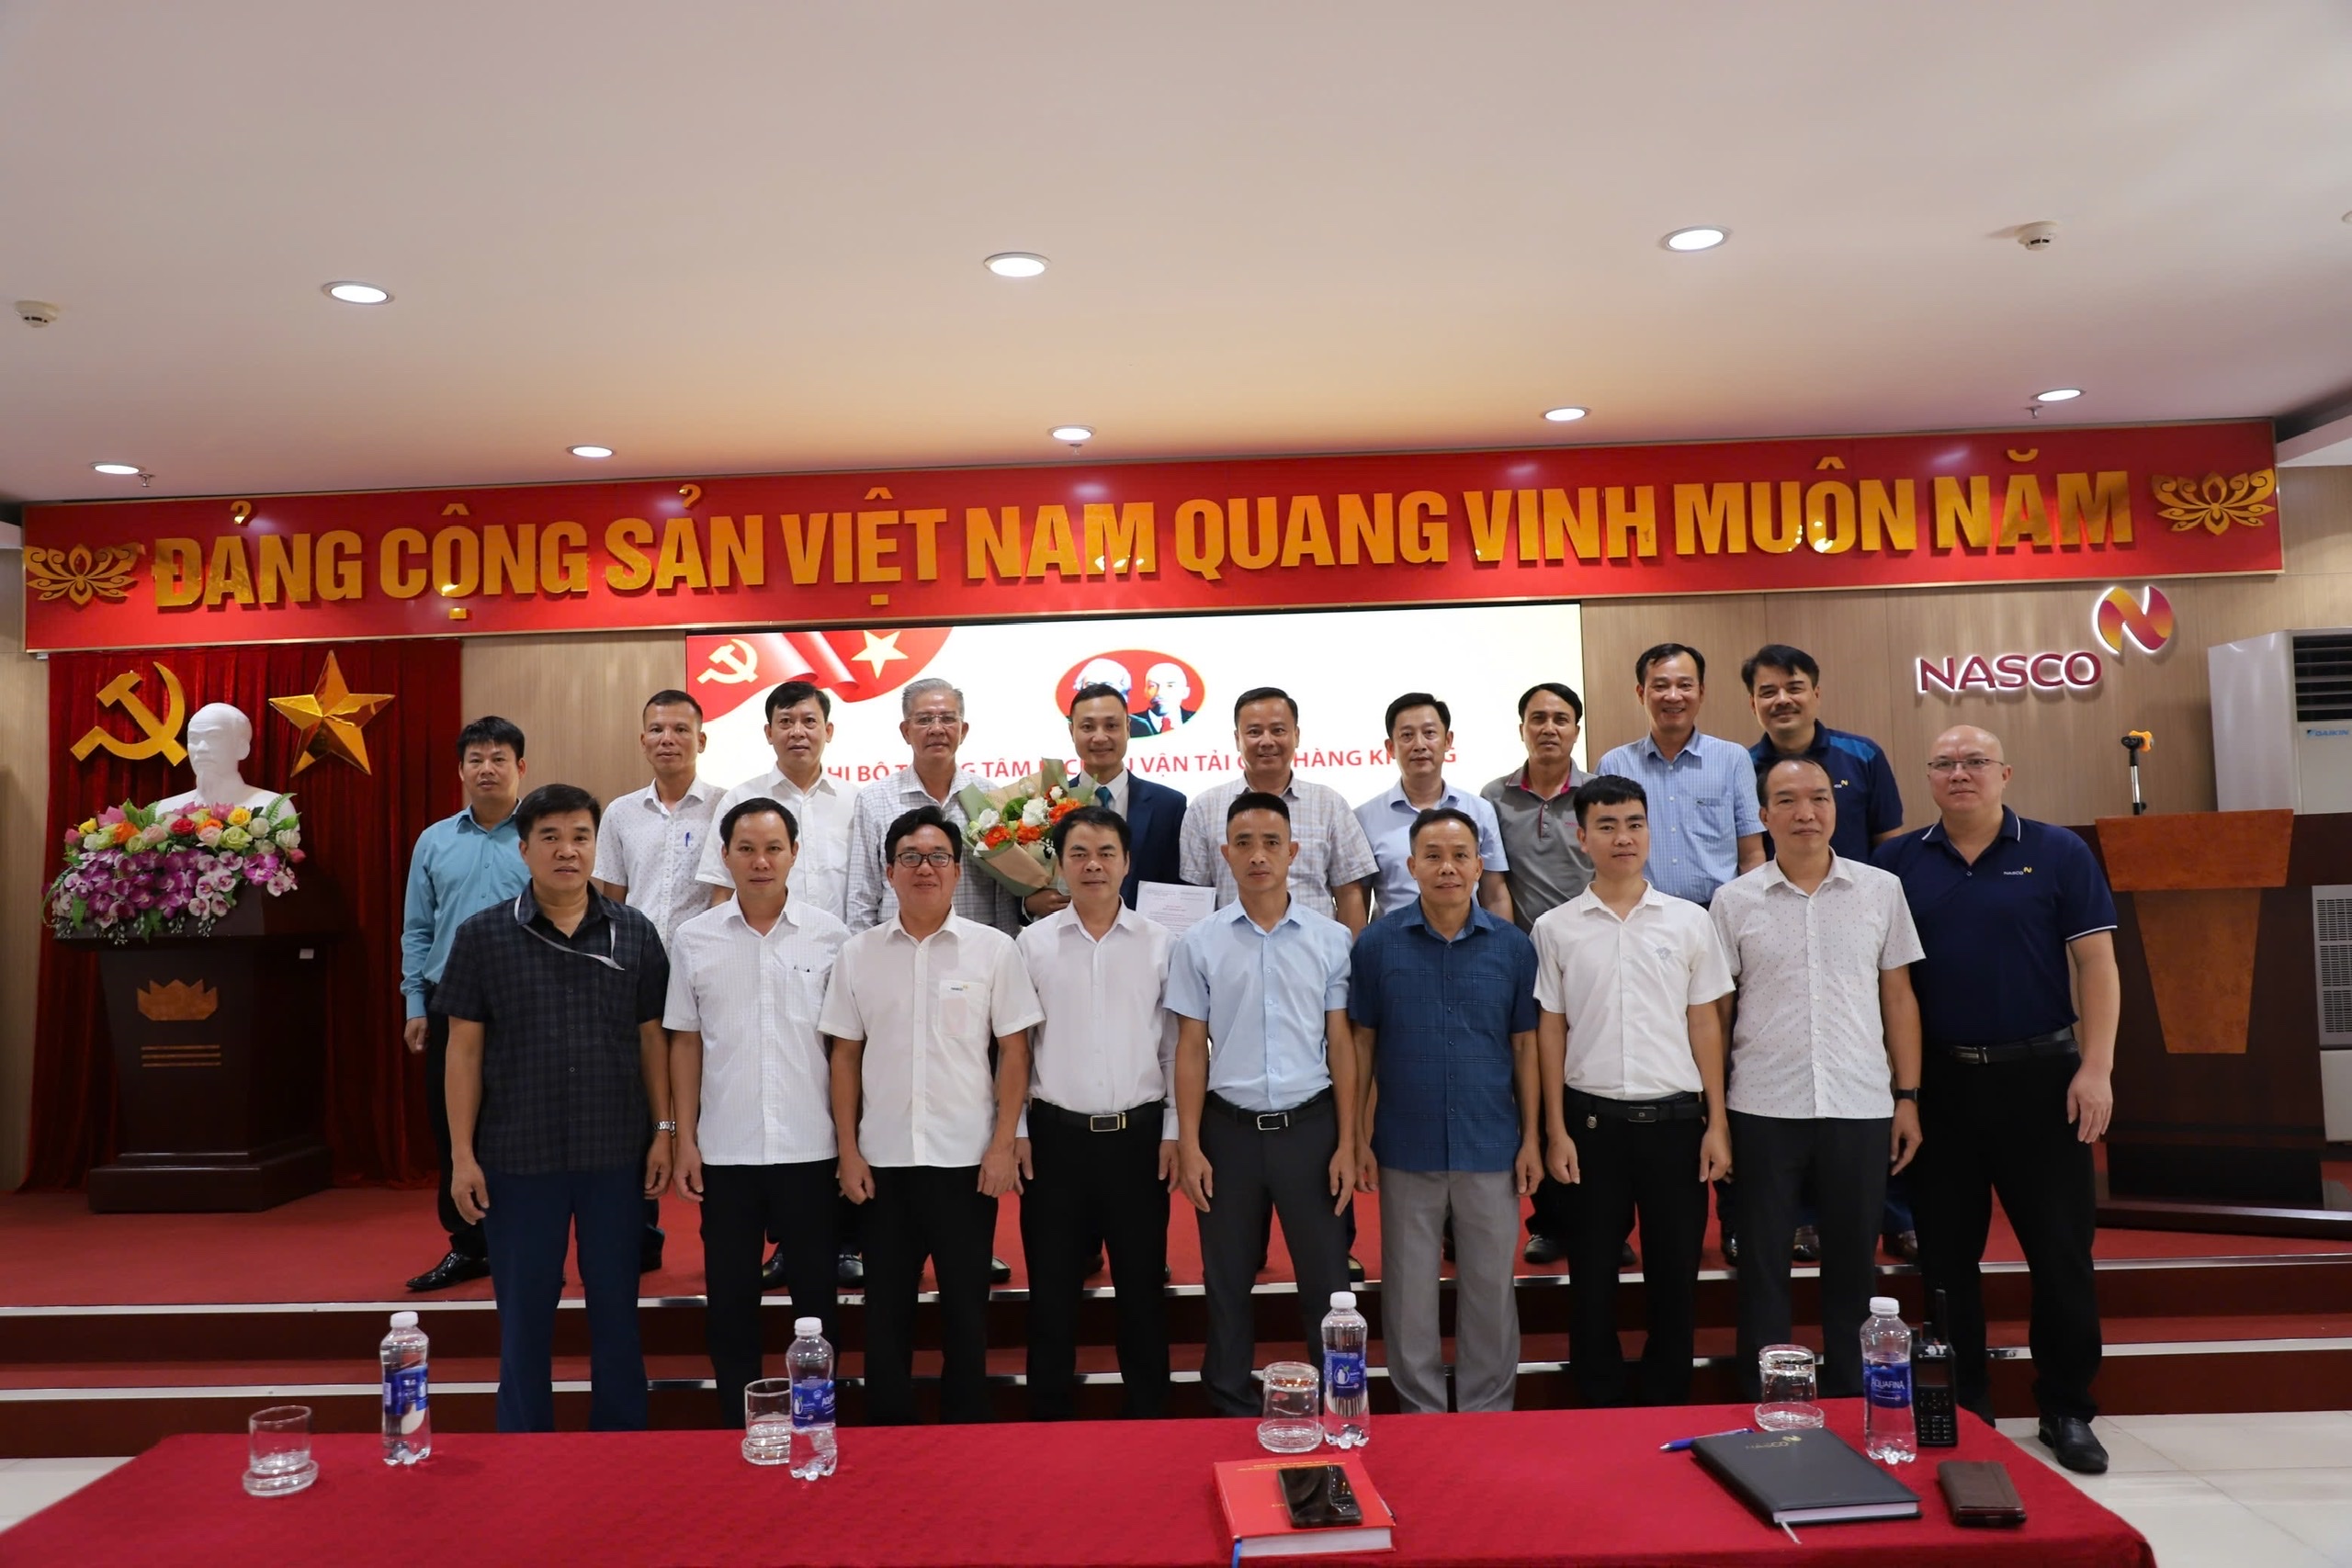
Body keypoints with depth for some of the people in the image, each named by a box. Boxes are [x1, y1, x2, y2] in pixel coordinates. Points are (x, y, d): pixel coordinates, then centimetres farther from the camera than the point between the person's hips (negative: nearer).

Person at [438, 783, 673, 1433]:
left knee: (616, 1308, 12)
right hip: (517, 1158, -1)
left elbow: (652, 1038, 6)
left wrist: (664, 1131, 2)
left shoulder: (634, 933, 2)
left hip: (615, 1156, 1)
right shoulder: (483, 935, -1)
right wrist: (462, 1154, -2)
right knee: (524, 1313, 10)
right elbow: (465, 1049, 0)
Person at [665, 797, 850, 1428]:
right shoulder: (694, 939, 2)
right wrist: (685, 1140, 3)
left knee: (816, 1295, 9)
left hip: (811, 1148, -1)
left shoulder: (829, 935, -1)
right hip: (725, 1151, 1)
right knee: (729, 1301, 11)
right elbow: (685, 1043, 7)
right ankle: (737, 1428, 26)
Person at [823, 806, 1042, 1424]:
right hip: (882, 1161, 2)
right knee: (885, 1309, 10)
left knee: (966, 1308, 9)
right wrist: (848, 1152, 2)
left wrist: (1003, 1146, -6)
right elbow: (845, 1056, 7)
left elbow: (1013, 1052, -1)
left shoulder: (994, 949, -1)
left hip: (967, 1159, -1)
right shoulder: (857, 954, 5)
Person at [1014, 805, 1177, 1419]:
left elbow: (1177, 1045, 4)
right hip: (1056, 1135, 0)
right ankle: (1049, 1417, 23)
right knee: (1052, 1287, 8)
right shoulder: (1034, 943, 3)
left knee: (1142, 1285, 9)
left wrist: (1175, 1131, 0)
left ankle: (1147, 1415, 24)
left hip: (1139, 1134, 0)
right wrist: (1016, 1130, 1)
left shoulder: (1160, 944, 2)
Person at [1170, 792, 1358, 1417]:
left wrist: (1346, 1144, -1)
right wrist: (1189, 1147, -3)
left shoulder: (1330, 938, 0)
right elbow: (1191, 1049, 2)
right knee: (1227, 1283, 12)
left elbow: (1341, 1045, 2)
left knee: (1326, 1278, 7)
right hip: (1230, 1128, 1)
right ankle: (1232, 1412, 29)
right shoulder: (1200, 943, 0)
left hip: (1309, 1125, 0)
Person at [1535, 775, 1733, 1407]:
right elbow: (1550, 1030, 3)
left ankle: (1668, 1410, 25)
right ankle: (1600, 1410, 23)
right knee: (1593, 1278, 8)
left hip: (1675, 1117, 1)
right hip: (1593, 1118, 0)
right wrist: (1556, 1131, -1)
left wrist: (1717, 1123, 1)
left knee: (1674, 1276, 8)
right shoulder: (1556, 927, 1)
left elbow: (1705, 1024, 6)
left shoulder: (1689, 921, 4)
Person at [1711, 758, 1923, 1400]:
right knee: (1763, 1267, 7)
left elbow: (1898, 997, 8)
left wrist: (1908, 1097, 4)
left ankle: (1848, 1403, 27)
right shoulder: (1733, 900, 0)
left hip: (1861, 1107, 1)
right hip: (1763, 1108, -1)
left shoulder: (1881, 889, 4)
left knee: (1853, 1263, 11)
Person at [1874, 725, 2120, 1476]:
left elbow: (2096, 965, -3)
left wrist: (2096, 1068, -11)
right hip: (1938, 1082, 2)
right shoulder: (1898, 863, 3)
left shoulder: (2058, 853, 0)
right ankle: (1960, 1409, 23)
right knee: (1946, 1254, 9)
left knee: (2062, 1250, 5)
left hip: (2041, 1076, -1)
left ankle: (2067, 1412, 21)